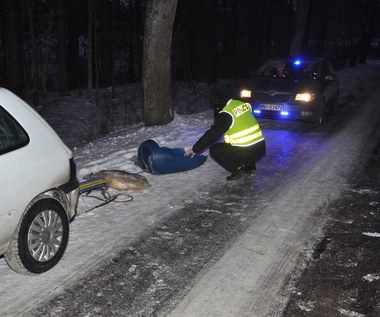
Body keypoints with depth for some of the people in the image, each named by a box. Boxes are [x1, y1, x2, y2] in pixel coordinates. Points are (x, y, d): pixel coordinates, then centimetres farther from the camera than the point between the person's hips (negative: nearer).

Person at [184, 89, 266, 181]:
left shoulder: (226, 114, -11)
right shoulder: (243, 105, 8)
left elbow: (211, 135, -6)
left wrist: (195, 149, 4)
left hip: (246, 153, -7)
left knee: (214, 149, 7)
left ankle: (238, 170, -2)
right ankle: (249, 165, 17)